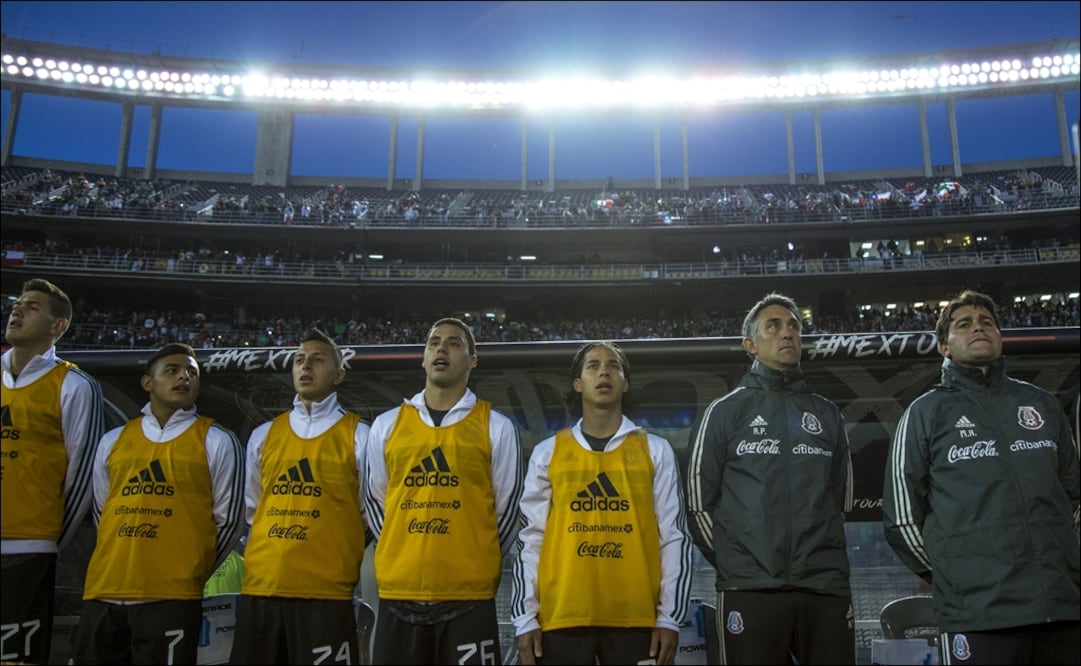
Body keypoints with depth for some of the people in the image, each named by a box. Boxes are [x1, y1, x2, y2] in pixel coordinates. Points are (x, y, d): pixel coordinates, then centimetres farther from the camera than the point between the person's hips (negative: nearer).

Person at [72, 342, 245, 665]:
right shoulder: (112, 441, 14)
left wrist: (189, 571, 6)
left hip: (171, 597, -4)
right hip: (103, 593, 4)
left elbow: (229, 520, 2)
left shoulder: (217, 442, 1)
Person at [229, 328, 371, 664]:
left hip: (325, 593, -4)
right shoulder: (263, 435, 13)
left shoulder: (357, 436, 0)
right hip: (260, 589, 4)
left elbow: (369, 514, 5)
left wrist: (342, 562, 6)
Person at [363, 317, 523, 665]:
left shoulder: (496, 427, 4)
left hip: (468, 596, -2)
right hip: (398, 595, 2)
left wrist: (478, 563, 8)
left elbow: (507, 509, 8)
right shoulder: (386, 425, 10)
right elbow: (374, 502, 17)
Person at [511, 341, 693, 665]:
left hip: (636, 619, 0)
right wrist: (525, 618, 2)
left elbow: (674, 537, 5)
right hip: (562, 618, 1)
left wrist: (670, 617, 0)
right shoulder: (547, 452, 7)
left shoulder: (655, 450, 6)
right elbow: (530, 539, 7)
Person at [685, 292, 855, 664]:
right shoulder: (724, 412, 7)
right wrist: (734, 562, 2)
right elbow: (700, 501, 4)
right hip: (750, 590, -3)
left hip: (826, 588, 3)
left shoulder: (828, 415, 17)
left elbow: (842, 497, 21)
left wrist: (820, 556, 14)